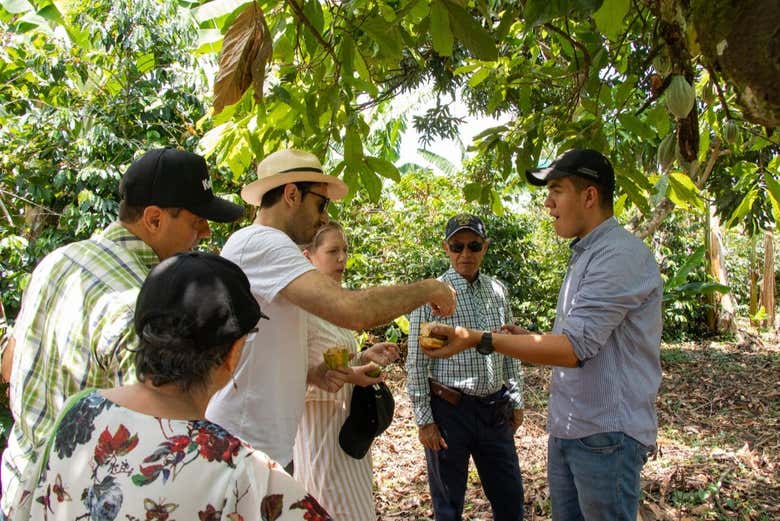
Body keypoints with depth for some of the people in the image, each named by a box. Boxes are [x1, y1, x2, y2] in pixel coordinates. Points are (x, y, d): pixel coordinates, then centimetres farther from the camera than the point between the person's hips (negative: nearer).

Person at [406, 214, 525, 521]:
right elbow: (416, 364, -9)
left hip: (495, 410, 5)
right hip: (450, 410, -4)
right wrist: (424, 420, -10)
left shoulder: (498, 291, 5)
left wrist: (516, 400, 12)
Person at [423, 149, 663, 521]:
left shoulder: (621, 254, -18)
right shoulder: (584, 254, 13)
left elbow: (574, 348, -24)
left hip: (607, 434, -9)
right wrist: (531, 341, 5)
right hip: (565, 429, 9)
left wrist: (479, 339, -26)